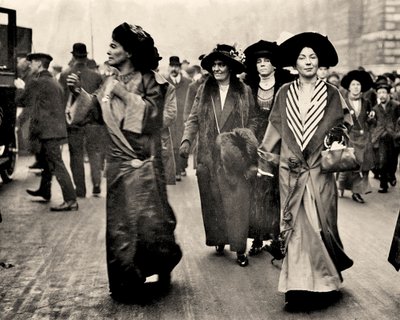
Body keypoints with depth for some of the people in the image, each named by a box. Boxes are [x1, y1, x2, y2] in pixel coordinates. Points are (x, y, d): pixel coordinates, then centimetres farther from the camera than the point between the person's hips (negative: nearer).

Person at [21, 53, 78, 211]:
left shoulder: (35, 82, -10)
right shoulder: (54, 82, 15)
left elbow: (24, 101, -1)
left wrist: (20, 87, 17)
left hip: (48, 130, -9)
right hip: (58, 128, 9)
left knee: (56, 164, -10)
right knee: (46, 159, 25)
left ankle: (71, 200, -13)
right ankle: (44, 191, 40)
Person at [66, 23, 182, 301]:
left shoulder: (149, 80, -5)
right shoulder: (110, 80, 9)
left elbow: (151, 112, -15)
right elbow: (99, 109, 13)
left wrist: (124, 93, -15)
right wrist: (80, 92, 0)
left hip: (145, 163, -5)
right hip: (119, 162, 5)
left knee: (149, 220, -5)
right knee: (119, 223, 5)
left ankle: (164, 266, 24)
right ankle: (127, 285, 17)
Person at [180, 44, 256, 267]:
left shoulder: (244, 91, 3)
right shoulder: (204, 90, 7)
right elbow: (194, 119, 8)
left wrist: (253, 145, -8)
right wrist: (187, 140, -6)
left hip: (235, 156, -2)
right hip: (209, 157, 2)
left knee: (237, 202, -4)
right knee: (212, 201, 6)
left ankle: (239, 248, 3)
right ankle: (219, 240, 21)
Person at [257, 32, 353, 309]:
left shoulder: (332, 94, 2)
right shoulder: (285, 93, 6)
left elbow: (345, 127, 8)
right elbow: (275, 128, 10)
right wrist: (265, 161, 10)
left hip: (320, 171, -1)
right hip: (291, 171, 1)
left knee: (319, 224, 1)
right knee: (296, 226, 3)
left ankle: (322, 279, 19)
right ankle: (301, 284, 12)